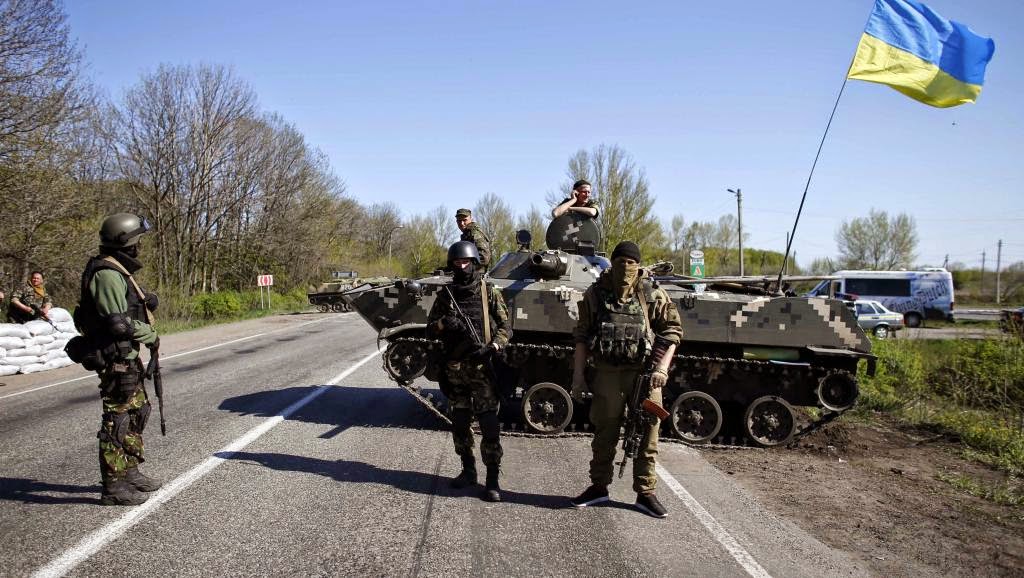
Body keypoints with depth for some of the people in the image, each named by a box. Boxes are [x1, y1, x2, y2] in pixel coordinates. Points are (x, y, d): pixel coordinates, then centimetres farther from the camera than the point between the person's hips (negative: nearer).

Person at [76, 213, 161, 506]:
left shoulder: (119, 270, 14)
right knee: (118, 420, -3)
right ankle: (114, 487, 5)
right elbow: (118, 322, -23)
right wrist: (151, 335, -10)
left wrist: (145, 302, 3)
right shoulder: (107, 274, -18)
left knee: (137, 412, 19)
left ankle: (130, 472, 32)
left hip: (128, 357, 11)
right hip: (117, 358, -11)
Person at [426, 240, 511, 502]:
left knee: (489, 426, -6)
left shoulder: (490, 292, 0)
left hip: (482, 369, -4)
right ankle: (468, 470, 27)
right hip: (454, 370, 4)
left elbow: (506, 327, 1)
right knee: (460, 425, 12)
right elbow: (430, 330, 10)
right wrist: (444, 324, -12)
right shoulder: (445, 295, 8)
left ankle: (492, 480, 0)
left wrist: (493, 347, -16)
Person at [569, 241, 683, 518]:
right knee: (604, 434, 11)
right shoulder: (596, 294, 2)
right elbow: (582, 336, 6)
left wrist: (662, 368, -9)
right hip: (607, 373, 1)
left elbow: (672, 331, 3)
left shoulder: (654, 295, -1)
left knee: (646, 436, 5)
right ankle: (599, 487, 26)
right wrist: (578, 375, 1)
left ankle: (645, 494, 17)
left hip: (644, 373, -1)